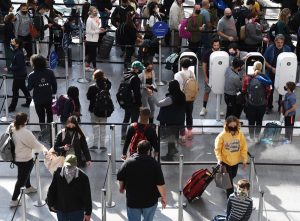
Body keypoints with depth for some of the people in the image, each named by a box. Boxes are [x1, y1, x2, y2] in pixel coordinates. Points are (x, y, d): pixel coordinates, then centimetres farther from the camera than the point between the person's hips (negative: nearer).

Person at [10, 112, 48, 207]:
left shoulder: (11, 128, -11)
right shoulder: (25, 133, -31)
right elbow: (35, 144, -18)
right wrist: (44, 149, -1)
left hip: (15, 156, 8)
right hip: (24, 159, -8)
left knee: (26, 172, 33)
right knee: (21, 179, 8)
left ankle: (28, 187, 58)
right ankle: (14, 200, 16)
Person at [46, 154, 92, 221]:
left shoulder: (83, 177, -16)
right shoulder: (58, 173, -11)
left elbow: (87, 197, -9)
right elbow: (51, 190, 3)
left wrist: (88, 213, -6)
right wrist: (51, 204, 5)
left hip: (77, 212, -2)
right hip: (61, 211, 2)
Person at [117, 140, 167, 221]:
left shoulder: (128, 162, -8)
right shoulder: (154, 163, -14)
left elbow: (120, 178, 3)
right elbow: (160, 184, -15)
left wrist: (121, 187, 24)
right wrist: (163, 197, -2)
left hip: (132, 200, 1)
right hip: (150, 201, -1)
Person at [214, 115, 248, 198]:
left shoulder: (240, 134, -12)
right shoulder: (222, 135, -20)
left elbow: (244, 148, -4)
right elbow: (217, 148, -11)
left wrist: (244, 160, -3)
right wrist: (219, 159, -22)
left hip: (235, 161, 4)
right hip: (225, 161, -4)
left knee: (232, 176, 25)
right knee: (229, 179, 2)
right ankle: (230, 196, 14)